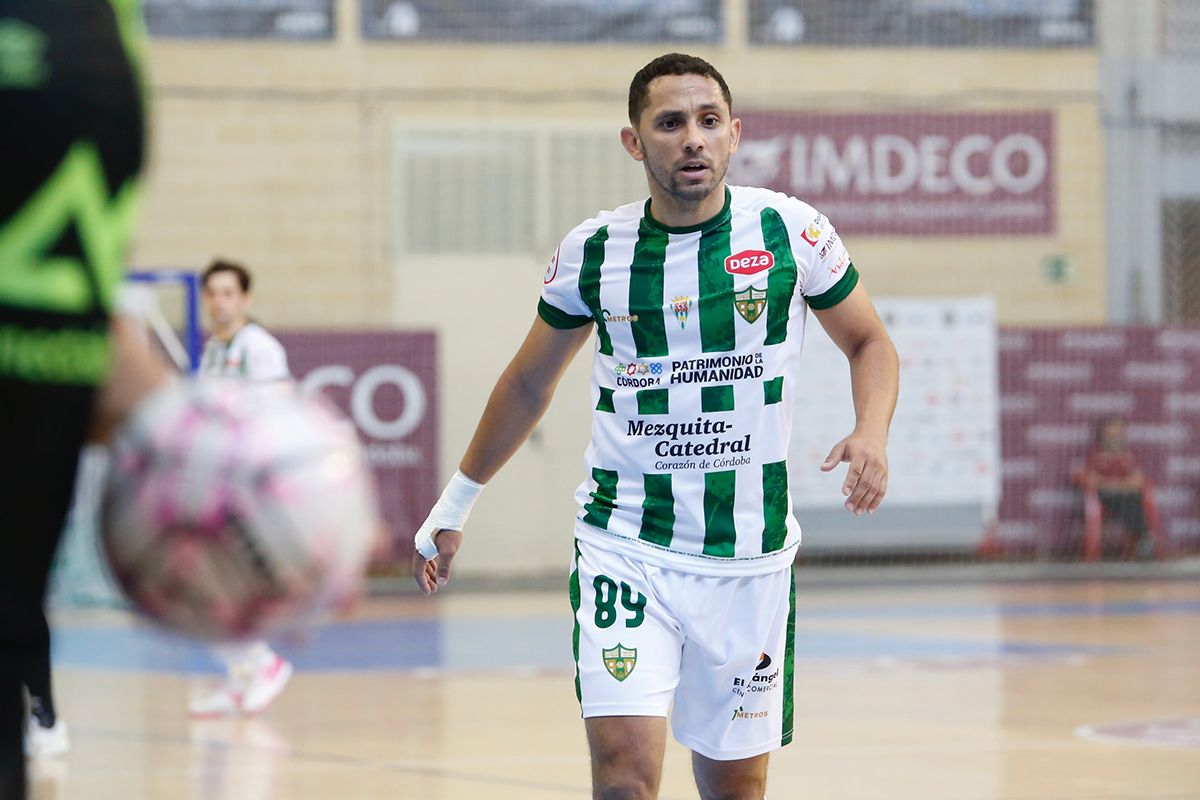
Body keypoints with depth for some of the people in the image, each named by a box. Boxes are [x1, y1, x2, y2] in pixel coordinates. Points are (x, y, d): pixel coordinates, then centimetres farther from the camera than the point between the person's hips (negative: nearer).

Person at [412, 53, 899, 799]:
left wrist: (872, 434, -12)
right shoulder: (594, 251, -1)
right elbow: (530, 382, 15)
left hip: (750, 556, 1)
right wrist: (456, 502, 21)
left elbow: (870, 344, 10)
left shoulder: (791, 231, -4)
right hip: (624, 548, -1)